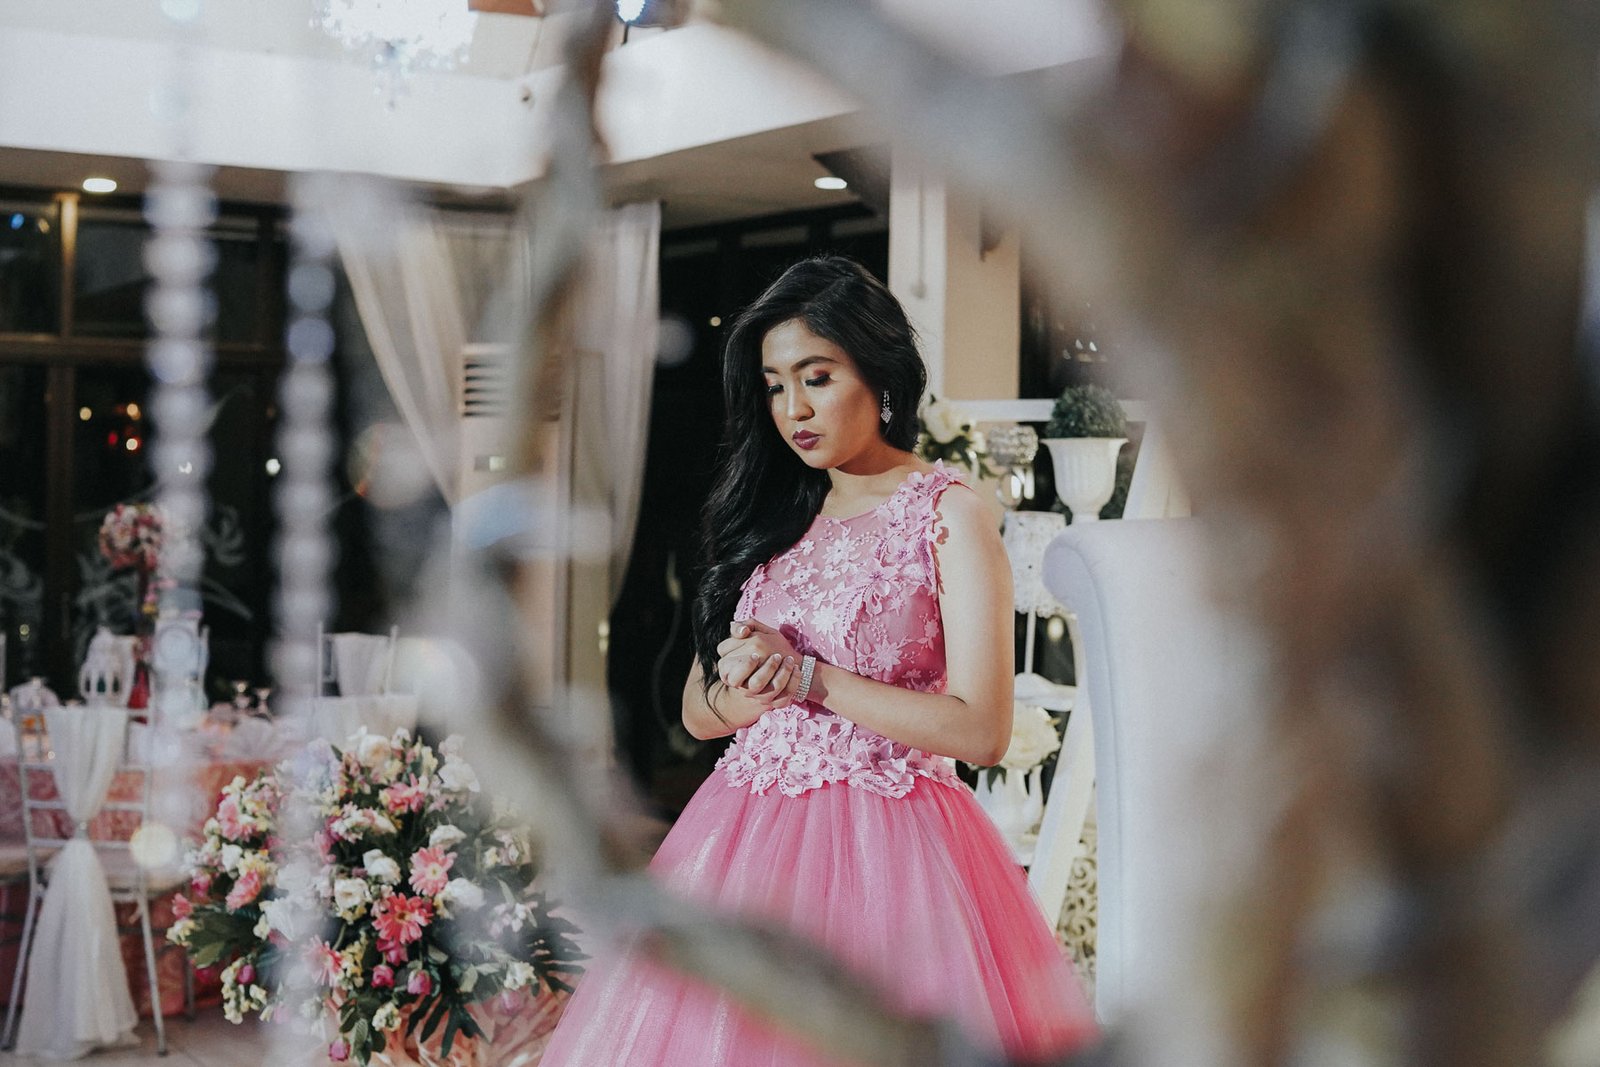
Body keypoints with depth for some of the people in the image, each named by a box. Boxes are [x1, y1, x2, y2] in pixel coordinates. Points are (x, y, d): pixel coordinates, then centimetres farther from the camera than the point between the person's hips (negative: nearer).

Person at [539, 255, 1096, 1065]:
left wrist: (809, 677, -14)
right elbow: (699, 710, 12)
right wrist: (754, 688, -10)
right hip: (746, 838, 5)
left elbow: (981, 731, -14)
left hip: (883, 842, -5)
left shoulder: (948, 515, -5)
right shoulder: (771, 517, 13)